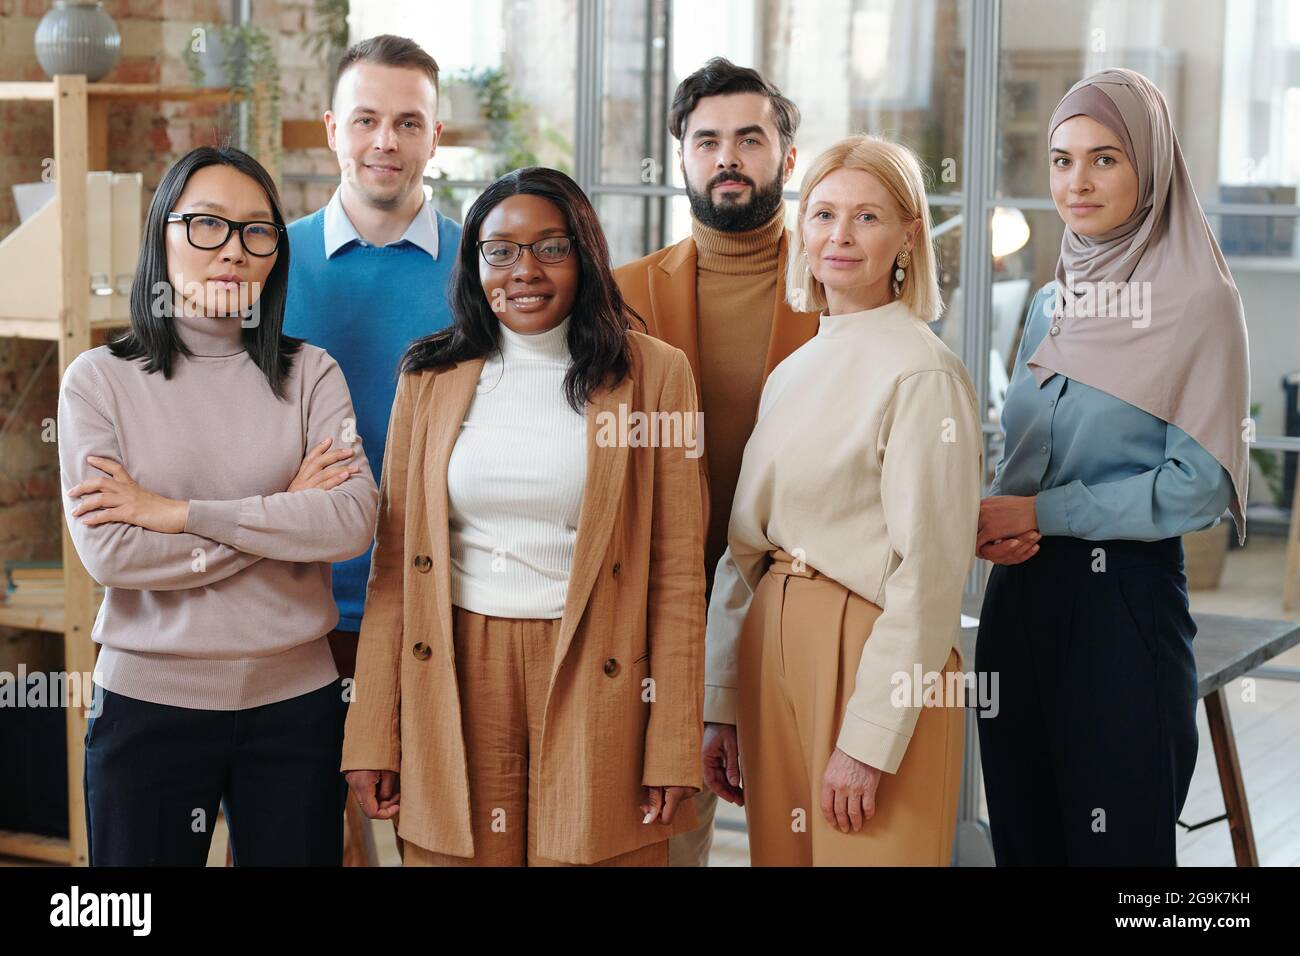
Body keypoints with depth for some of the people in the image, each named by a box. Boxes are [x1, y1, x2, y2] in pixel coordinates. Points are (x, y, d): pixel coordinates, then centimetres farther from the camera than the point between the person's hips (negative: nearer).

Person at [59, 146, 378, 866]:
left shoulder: (310, 374, 3)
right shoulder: (100, 380, -2)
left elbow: (353, 522, -12)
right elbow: (108, 552, -14)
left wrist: (176, 512, -16)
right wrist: (286, 512, -11)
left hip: (296, 699, 1)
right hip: (148, 700, -1)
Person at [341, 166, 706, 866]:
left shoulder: (652, 374, 1)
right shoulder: (430, 376, 7)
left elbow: (677, 571, -1)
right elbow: (393, 564, 7)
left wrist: (674, 749, -6)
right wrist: (371, 739, 2)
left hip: (594, 683, -1)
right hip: (454, 683, 2)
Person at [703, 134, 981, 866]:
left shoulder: (923, 374, -11)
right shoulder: (792, 373, 12)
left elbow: (929, 574, -15)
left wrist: (869, 742, -17)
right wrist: (719, 705, 11)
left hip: (876, 661, -7)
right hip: (772, 655, 7)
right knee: (779, 852, 13)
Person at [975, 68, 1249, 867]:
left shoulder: (1198, 302, -8)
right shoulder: (1052, 305, 12)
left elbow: (1199, 486, -13)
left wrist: (1041, 513, -14)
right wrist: (997, 523, -4)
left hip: (1124, 596, -6)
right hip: (1021, 593, 6)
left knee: (1117, 838, 2)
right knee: (1024, 836, 12)